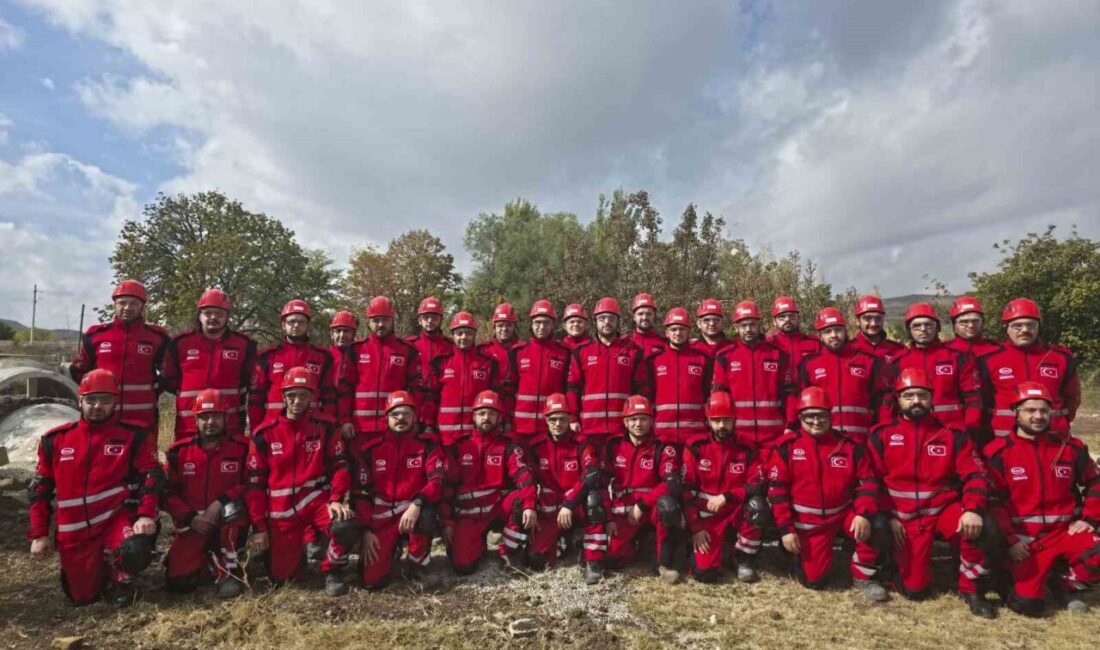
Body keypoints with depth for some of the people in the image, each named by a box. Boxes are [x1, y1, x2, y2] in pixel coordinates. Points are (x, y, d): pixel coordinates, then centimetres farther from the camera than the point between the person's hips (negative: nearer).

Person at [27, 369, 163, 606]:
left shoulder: (134, 436, -5)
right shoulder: (55, 440, 5)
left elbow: (151, 477, -11)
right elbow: (39, 489, 10)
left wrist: (146, 514, -24)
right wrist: (39, 533, 6)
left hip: (117, 518, -3)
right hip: (75, 532, 3)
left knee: (134, 550, -33)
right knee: (83, 597, 9)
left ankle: (118, 578, 1)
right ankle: (95, 568, 42)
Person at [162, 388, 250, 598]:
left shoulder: (241, 447, -6)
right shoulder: (179, 451, 0)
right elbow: (167, 493, 2)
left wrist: (221, 502, -22)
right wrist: (190, 517, -11)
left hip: (228, 522, -2)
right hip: (193, 524, 2)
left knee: (232, 507, -37)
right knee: (179, 581, -13)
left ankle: (229, 569, -18)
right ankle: (209, 561, 22)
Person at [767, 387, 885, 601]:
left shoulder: (849, 446, -2)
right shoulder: (786, 447, -10)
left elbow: (867, 481, -4)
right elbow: (777, 489, -10)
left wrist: (864, 514, -22)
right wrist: (785, 528, -14)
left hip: (843, 513, 2)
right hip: (808, 522, -2)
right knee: (815, 580, -5)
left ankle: (863, 576, -3)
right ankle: (800, 552, 30)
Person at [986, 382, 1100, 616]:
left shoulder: (1070, 447, 3)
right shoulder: (999, 452, -9)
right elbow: (992, 500, -8)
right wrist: (1009, 539, -12)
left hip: (1064, 530, 4)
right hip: (1024, 538, -4)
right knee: (1028, 603, -15)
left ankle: (1070, 586, 6)